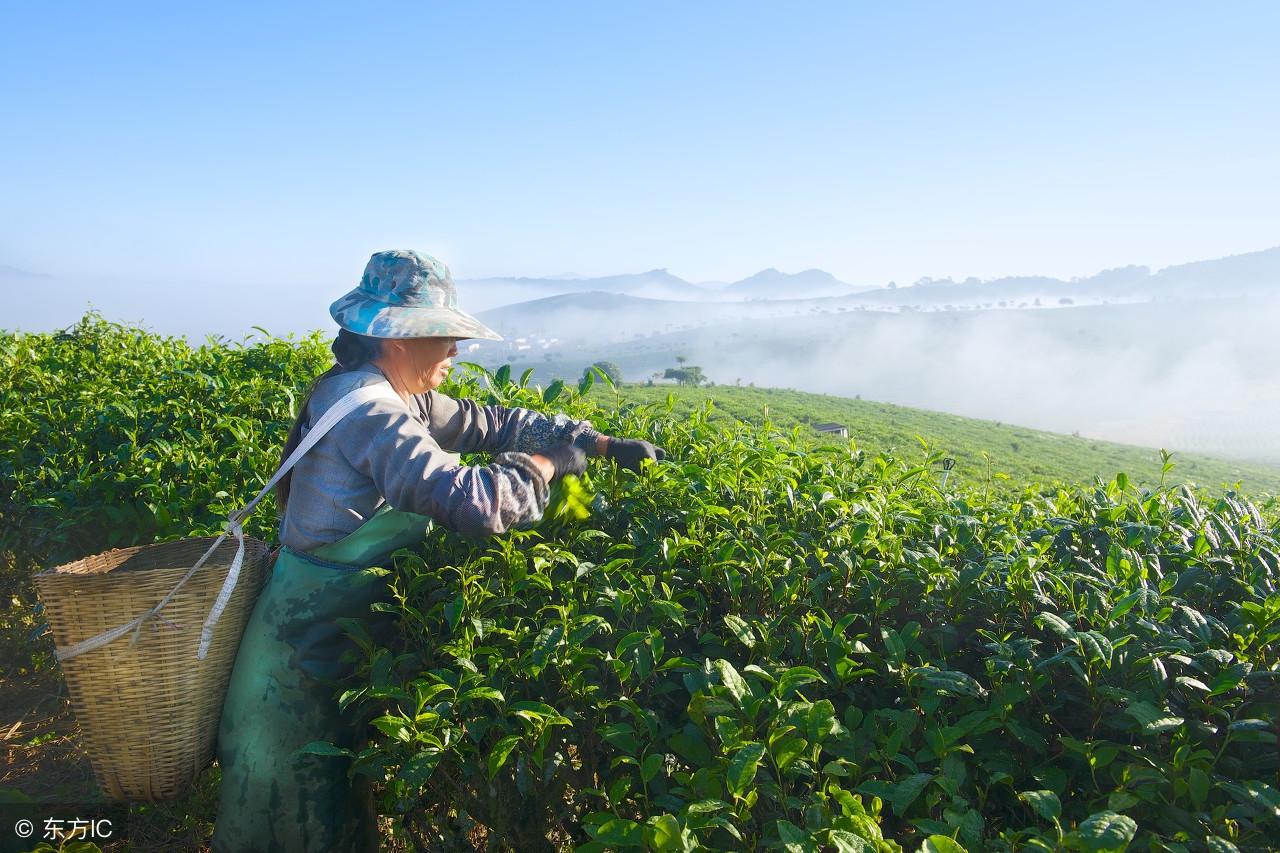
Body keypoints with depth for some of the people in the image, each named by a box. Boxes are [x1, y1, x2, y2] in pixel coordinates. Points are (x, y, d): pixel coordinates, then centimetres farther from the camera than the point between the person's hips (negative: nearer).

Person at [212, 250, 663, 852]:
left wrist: (603, 443, 4)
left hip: (339, 631, 9)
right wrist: (547, 463, -18)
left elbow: (491, 422, 8)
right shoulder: (367, 410, -26)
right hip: (307, 641, -9)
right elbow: (469, 501, -36)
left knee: (339, 797, 23)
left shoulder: (398, 399, 4)